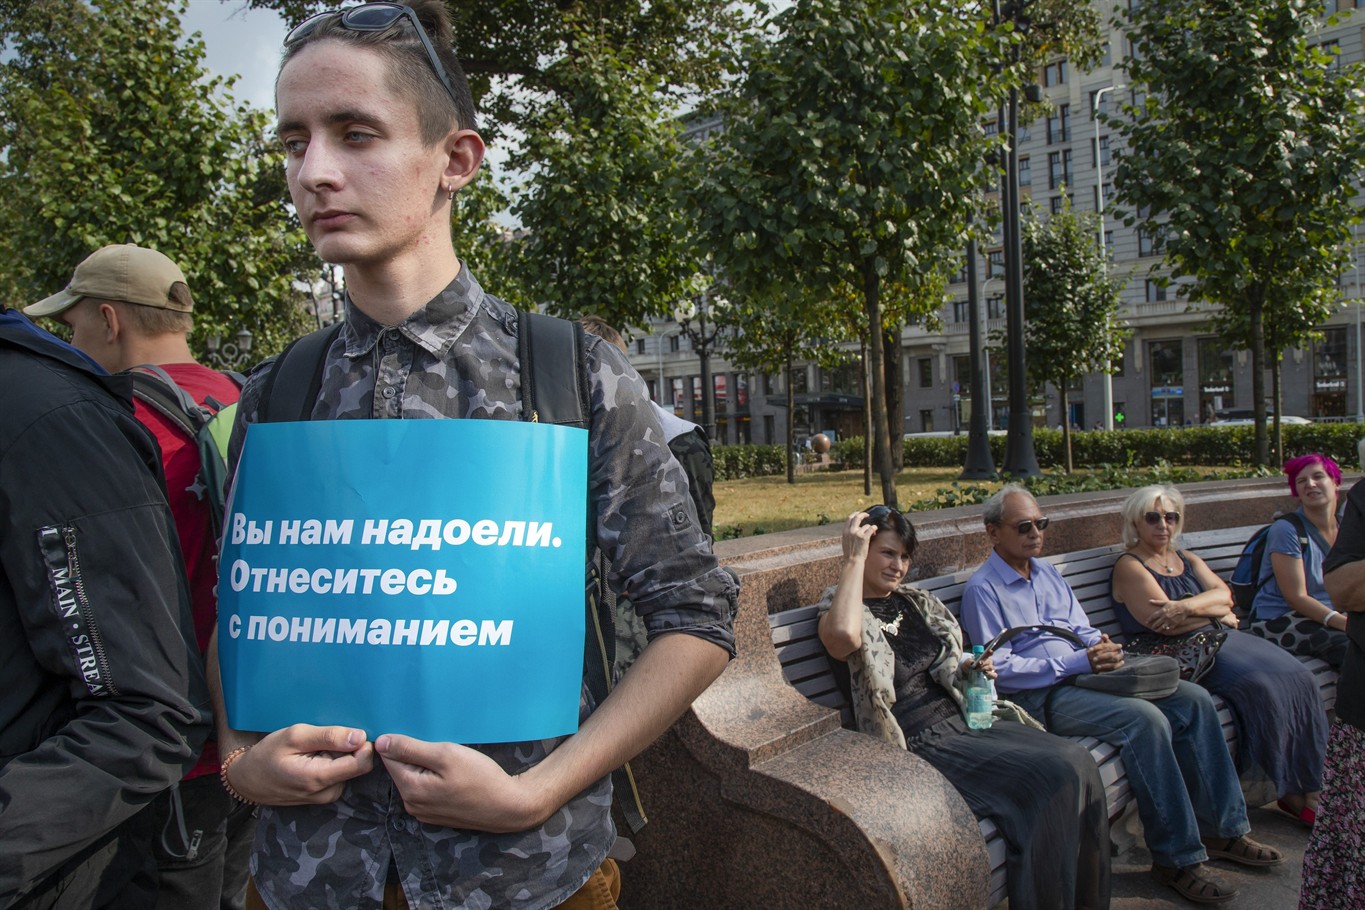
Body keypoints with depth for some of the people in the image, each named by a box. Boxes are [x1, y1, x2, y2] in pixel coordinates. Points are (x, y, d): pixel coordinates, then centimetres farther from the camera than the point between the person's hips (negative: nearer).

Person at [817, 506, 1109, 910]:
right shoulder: (840, 608, -5)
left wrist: (967, 671, 5)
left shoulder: (916, 602, 16)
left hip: (964, 721, 7)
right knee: (1052, 777, -22)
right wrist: (854, 558, -22)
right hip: (920, 744, -7)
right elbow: (843, 637, -32)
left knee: (1078, 761, -13)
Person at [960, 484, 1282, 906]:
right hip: (1042, 695, -8)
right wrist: (1077, 662, -19)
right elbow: (999, 669, -14)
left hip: (1085, 675, 8)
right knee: (1146, 719, -28)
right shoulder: (982, 589, -7)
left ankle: (1221, 828, 3)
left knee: (1194, 699, -6)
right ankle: (1176, 858, -17)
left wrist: (1101, 646, -3)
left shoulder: (1047, 573, 19)